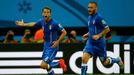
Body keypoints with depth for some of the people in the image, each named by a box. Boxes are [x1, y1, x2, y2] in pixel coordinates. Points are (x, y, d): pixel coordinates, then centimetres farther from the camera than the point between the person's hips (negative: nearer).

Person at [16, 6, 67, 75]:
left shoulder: (54, 23, -21)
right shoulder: (42, 21, -2)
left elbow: (64, 32, -14)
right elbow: (34, 24, 20)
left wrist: (57, 41, -22)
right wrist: (24, 24, 19)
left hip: (52, 47, -7)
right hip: (46, 46, 7)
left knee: (43, 65, -15)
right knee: (46, 65, 14)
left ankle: (59, 63, 3)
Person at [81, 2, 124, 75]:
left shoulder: (99, 18, -14)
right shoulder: (89, 18, 9)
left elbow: (107, 29, -13)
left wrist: (98, 35, -22)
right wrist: (88, 34, 11)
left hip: (99, 43, -6)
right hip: (90, 42, 6)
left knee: (105, 62, 8)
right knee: (84, 58, -16)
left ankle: (117, 60, 37)